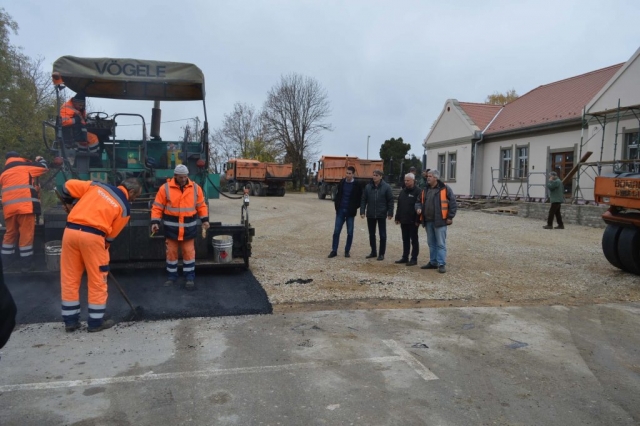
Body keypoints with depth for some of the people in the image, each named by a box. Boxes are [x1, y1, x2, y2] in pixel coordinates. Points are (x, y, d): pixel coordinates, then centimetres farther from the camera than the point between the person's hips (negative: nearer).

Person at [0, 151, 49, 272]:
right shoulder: (26, 166, 7)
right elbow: (44, 168, 14)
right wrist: (40, 160, 33)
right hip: (25, 205, -5)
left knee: (10, 234, 17)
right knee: (26, 234, -2)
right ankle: (26, 264, 1)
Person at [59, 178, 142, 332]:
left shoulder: (98, 185, 15)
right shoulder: (125, 207, 6)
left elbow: (69, 185, 14)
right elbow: (111, 234, 7)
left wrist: (68, 202, 30)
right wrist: (104, 249, 20)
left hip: (70, 231, 5)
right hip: (92, 236, -5)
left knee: (69, 278, 14)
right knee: (97, 281, 10)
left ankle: (70, 321, 23)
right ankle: (96, 322, 17)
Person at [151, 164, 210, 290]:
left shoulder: (195, 188, 0)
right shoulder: (165, 188, -7)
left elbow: (201, 205, 8)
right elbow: (157, 207, -4)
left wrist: (205, 220, 2)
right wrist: (155, 222, -12)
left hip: (189, 228, 1)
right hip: (171, 228, -1)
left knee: (189, 252, 6)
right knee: (171, 252, 10)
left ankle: (189, 277, 16)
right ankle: (171, 275, 24)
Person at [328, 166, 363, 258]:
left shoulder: (357, 185, -5)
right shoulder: (341, 183, 6)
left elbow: (360, 198, -1)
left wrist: (355, 208, -7)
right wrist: (336, 202, 5)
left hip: (350, 212, -3)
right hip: (340, 210, 3)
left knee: (350, 233, 4)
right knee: (336, 231, 1)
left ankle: (347, 251, 15)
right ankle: (334, 251, 8)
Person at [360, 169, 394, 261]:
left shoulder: (386, 187, -4)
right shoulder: (368, 186, 2)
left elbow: (390, 201, -3)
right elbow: (363, 200, 4)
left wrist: (390, 213, -8)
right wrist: (362, 211, -3)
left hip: (381, 215, -3)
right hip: (370, 215, 3)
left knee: (382, 235, 3)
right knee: (371, 234, 12)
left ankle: (381, 253, 12)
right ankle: (373, 252, 25)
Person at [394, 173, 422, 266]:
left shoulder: (418, 192, -8)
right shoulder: (403, 192, 14)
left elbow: (420, 206, -14)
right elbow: (399, 206, 18)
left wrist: (418, 220, -18)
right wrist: (397, 218, 14)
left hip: (413, 221, -7)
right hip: (403, 221, 7)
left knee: (414, 240, 1)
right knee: (405, 240, 13)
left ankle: (414, 259, 7)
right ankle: (405, 257, 21)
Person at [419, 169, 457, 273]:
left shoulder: (444, 189, -7)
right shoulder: (425, 189, 12)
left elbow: (453, 203, -8)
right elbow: (421, 202, 24)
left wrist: (450, 217, -11)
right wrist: (420, 208, 3)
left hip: (439, 221, -7)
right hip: (428, 221, 7)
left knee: (440, 243, -3)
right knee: (431, 243, 13)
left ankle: (442, 264, 1)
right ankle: (433, 262, 22)